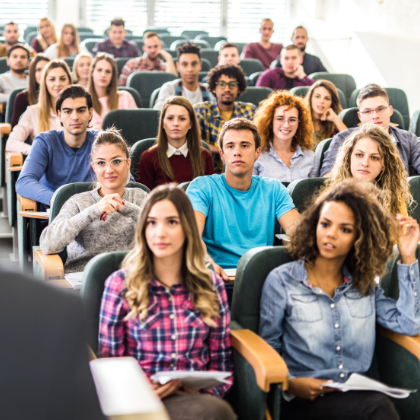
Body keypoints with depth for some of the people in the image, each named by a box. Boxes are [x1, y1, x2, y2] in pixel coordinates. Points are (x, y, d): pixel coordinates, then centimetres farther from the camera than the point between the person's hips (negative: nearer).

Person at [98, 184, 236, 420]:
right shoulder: (120, 284, 5)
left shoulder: (211, 285, 12)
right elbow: (109, 362, 5)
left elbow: (221, 361, 14)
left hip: (197, 397, 4)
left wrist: (208, 391, -8)